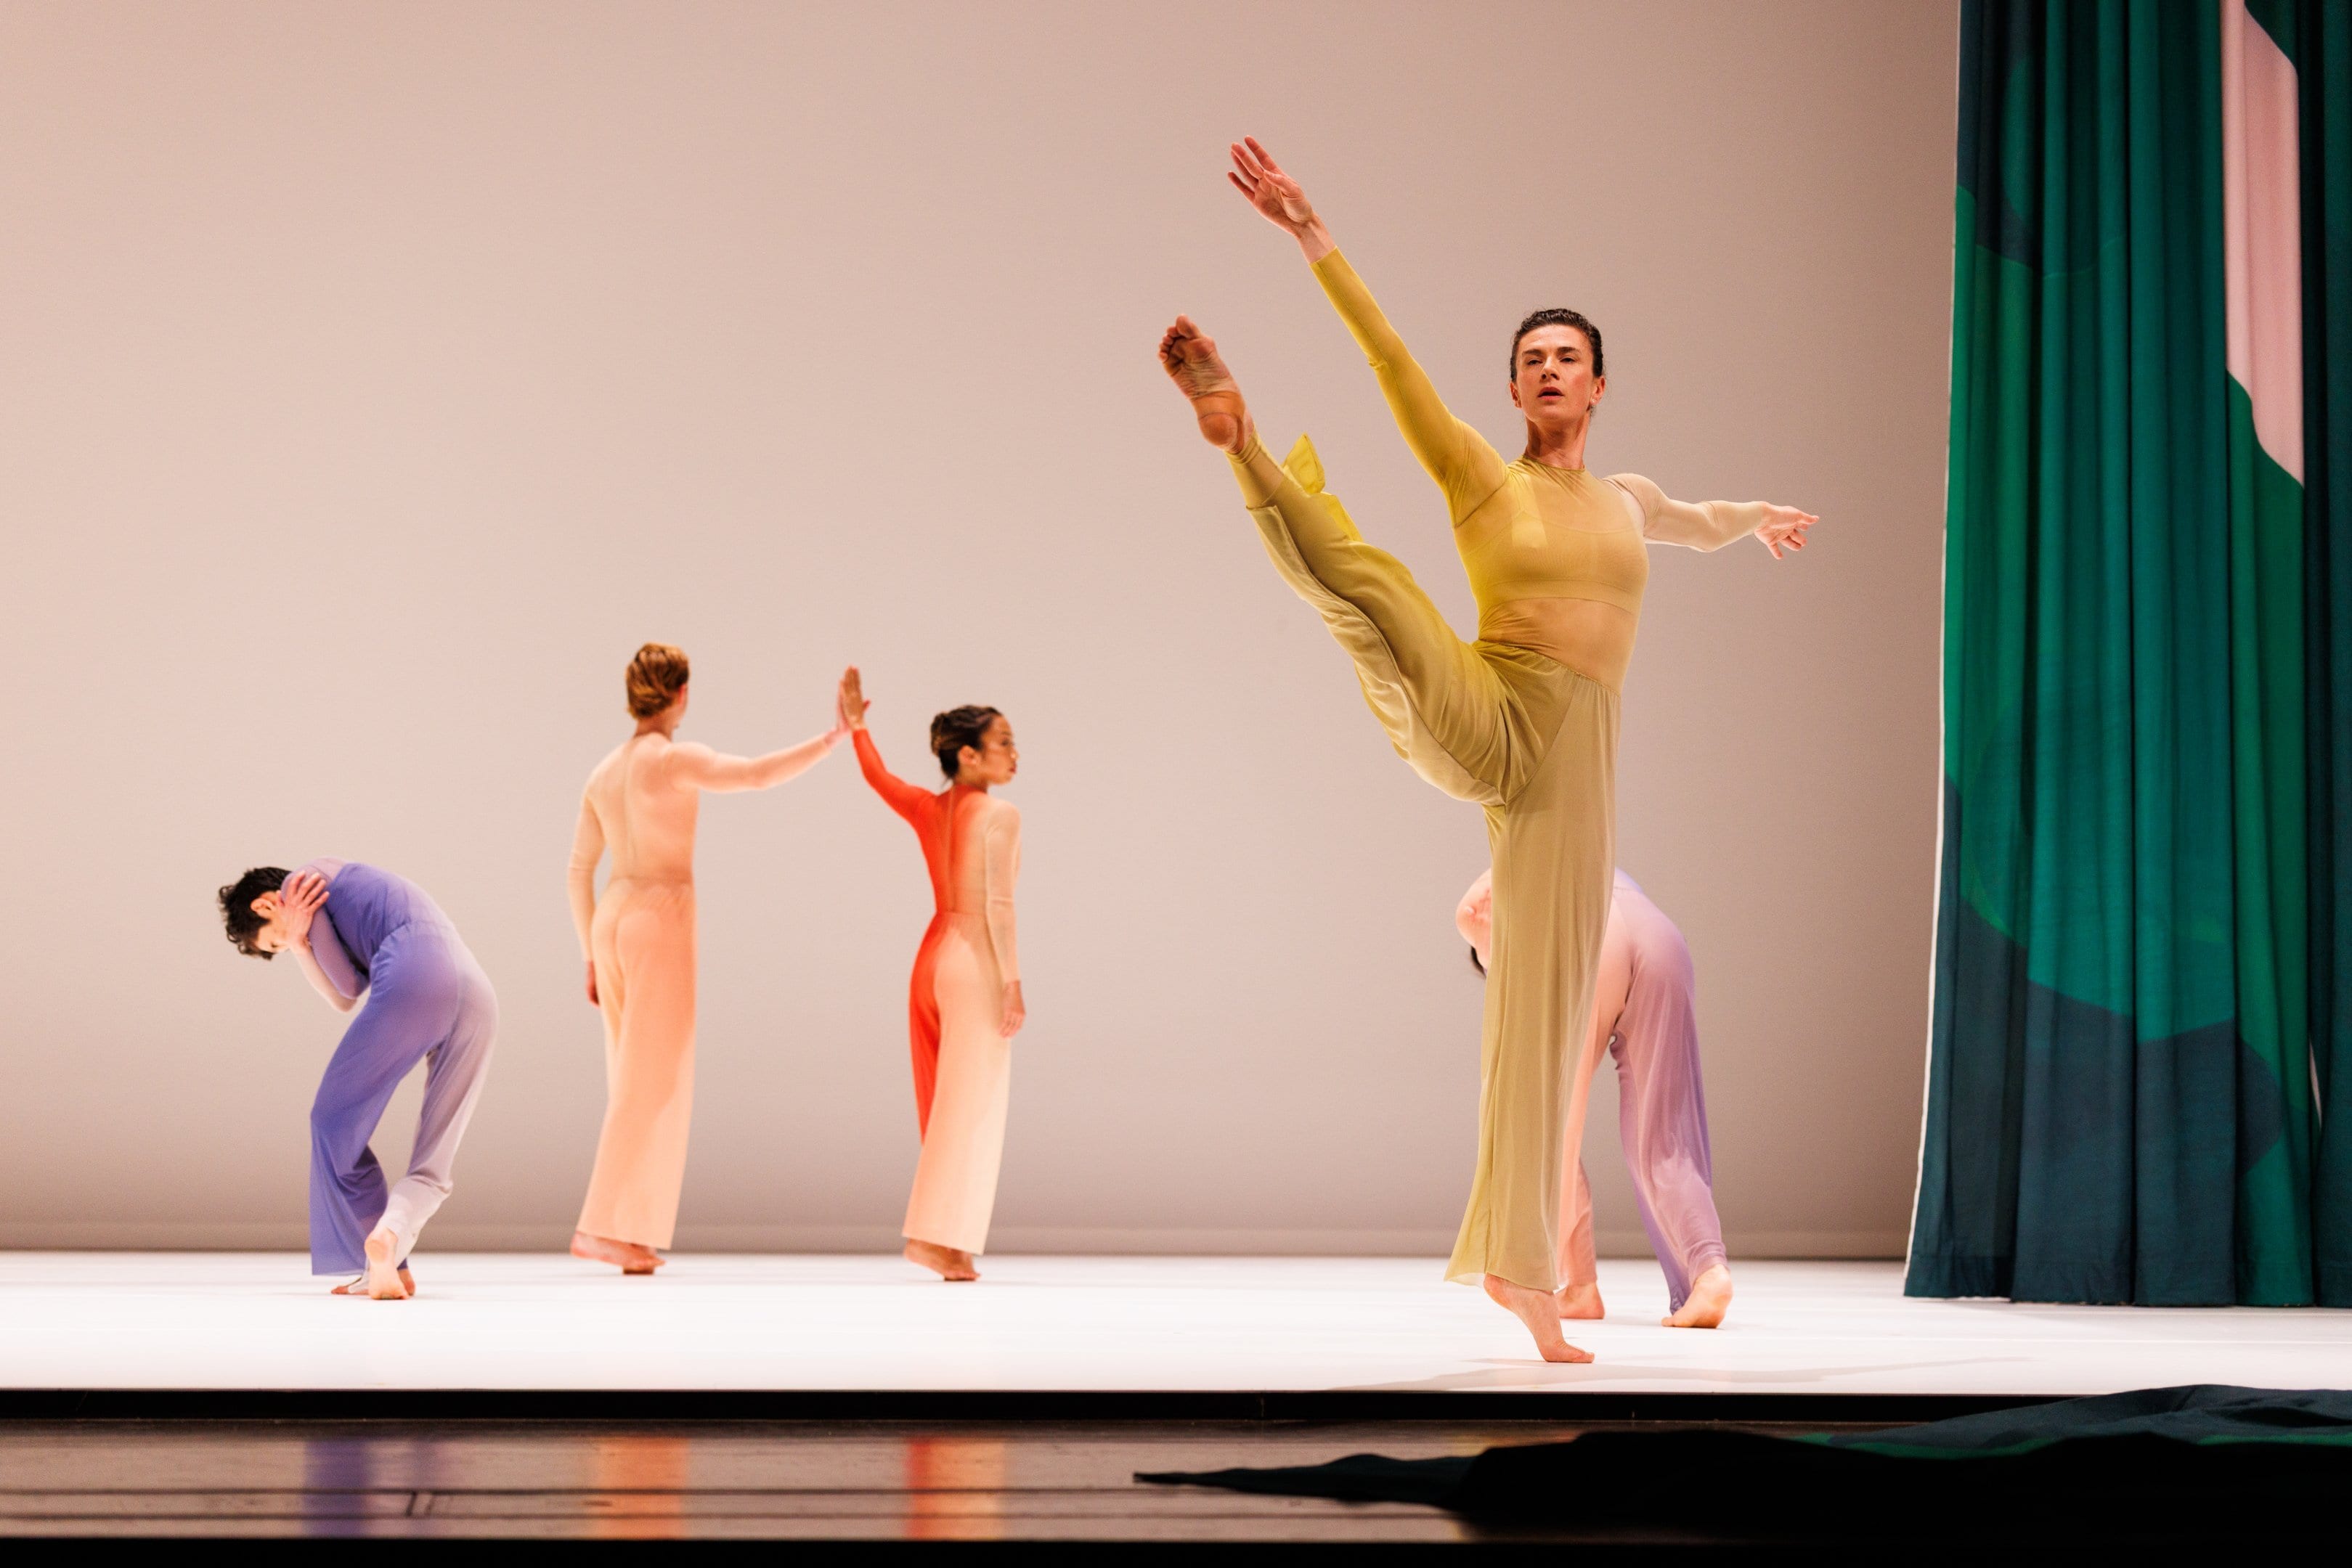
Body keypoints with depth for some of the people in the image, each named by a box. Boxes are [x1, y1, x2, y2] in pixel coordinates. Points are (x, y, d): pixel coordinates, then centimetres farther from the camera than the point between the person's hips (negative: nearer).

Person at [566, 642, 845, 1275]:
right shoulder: (674, 759, -10)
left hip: (612, 923, 8)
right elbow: (757, 774, -24)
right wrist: (835, 738, -15)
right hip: (662, 922, -8)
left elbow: (579, 870, 15)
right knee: (652, 1086, -5)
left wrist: (592, 957, 21)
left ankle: (633, 1234, 10)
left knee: (637, 1083, 12)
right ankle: (603, 1227, -11)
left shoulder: (604, 772, 13)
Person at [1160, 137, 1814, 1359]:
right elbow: (1391, 357, -2)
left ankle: (1518, 1260, 5)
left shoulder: (1624, 502, 21)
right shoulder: (1480, 477, 7)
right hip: (1478, 726, -3)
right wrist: (1312, 236, -10)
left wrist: (1760, 520, 64)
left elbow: (1693, 521, 45)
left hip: (1569, 770, 3)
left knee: (1547, 1008, 0)